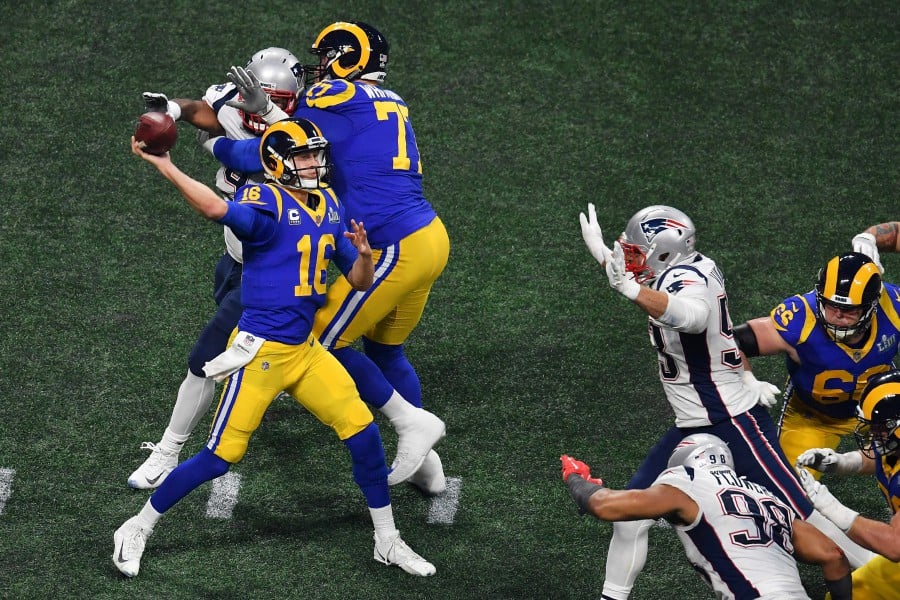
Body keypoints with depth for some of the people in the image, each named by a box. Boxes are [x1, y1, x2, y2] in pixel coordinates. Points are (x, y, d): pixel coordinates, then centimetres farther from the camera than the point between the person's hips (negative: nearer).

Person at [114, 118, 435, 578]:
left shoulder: (329, 206, 8)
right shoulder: (266, 202, -15)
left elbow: (359, 281, 11)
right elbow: (218, 210, -37)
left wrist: (363, 254, -11)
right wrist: (164, 166, -42)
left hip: (306, 350, 7)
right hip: (260, 352, -7)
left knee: (363, 431, 2)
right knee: (222, 455, -4)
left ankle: (387, 541, 17)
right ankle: (137, 529, 13)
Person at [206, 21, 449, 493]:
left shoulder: (337, 99, -7)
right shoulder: (390, 105, 18)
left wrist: (218, 144, 10)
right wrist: (267, 110, 8)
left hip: (394, 250, -9)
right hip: (429, 239, 9)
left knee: (322, 344, 2)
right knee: (384, 350, 24)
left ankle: (412, 422, 3)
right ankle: (425, 465, 29)